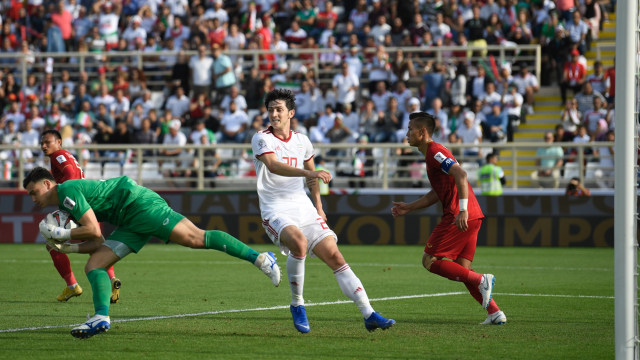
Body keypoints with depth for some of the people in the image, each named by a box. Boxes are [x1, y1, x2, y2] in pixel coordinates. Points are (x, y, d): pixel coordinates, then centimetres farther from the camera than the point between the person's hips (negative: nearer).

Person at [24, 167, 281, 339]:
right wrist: (65, 247, 11)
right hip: (130, 222, 10)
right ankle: (101, 317, -11)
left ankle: (259, 258, -27)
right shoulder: (66, 204, 23)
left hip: (138, 204, -10)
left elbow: (93, 229, -17)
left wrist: (61, 235, -4)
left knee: (195, 238, -22)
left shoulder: (67, 190, -8)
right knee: (93, 266, 1)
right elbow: (97, 242, 23)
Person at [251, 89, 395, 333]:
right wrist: (309, 172, -36)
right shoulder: (261, 139, -5)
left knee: (335, 257, -5)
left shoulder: (302, 142, 11)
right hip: (275, 210, -5)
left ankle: (369, 315, -5)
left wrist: (318, 207, 25)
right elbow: (273, 166, -25)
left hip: (303, 208, 5)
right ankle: (297, 305, -15)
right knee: (299, 242, -34)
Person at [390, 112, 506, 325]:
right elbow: (438, 193, 31)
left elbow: (460, 175, -22)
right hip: (472, 217, 10)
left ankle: (481, 281, -14)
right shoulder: (432, 153, 23)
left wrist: (463, 210, -28)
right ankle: (495, 313, 2)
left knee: (430, 261, -6)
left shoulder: (434, 151, -8)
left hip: (460, 217, -10)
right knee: (462, 270, 10)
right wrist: (409, 208, 30)